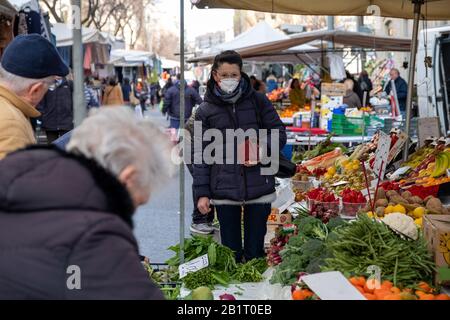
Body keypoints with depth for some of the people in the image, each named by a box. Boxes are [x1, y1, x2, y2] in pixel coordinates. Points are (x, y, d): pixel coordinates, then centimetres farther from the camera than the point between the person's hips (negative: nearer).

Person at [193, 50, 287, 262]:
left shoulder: (258, 101, 3)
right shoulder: (205, 111, 4)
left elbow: (279, 134, 7)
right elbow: (200, 155, 4)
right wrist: (201, 193, -1)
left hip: (259, 187, 0)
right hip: (224, 191, 0)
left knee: (255, 252, 7)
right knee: (230, 253, 7)